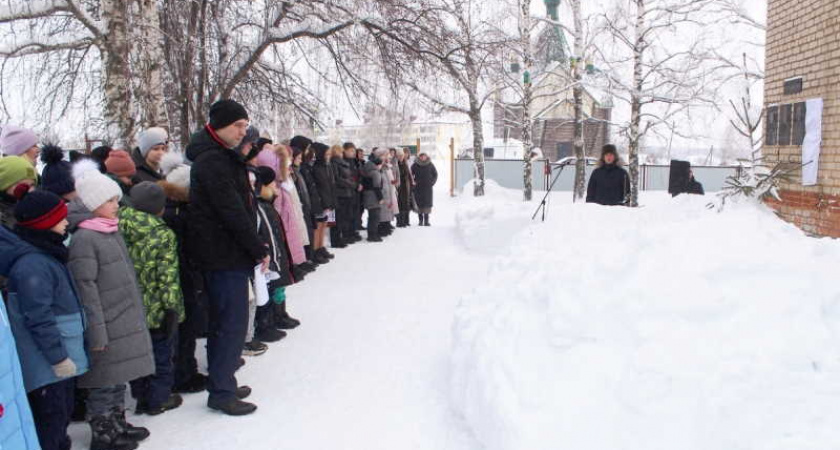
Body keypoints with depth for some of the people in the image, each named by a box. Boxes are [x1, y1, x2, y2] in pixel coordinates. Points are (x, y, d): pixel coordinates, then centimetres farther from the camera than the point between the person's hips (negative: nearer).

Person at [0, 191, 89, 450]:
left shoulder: (47, 254, 10)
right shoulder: (32, 265, -23)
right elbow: (38, 319, -25)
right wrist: (58, 358, -20)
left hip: (61, 356, 10)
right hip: (47, 364, -10)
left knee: (62, 414, 22)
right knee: (51, 419, 0)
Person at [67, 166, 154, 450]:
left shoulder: (112, 231, 11)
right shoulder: (83, 238, -17)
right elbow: (85, 289, -20)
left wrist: (135, 316, 21)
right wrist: (96, 331, -20)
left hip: (125, 321, 9)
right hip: (106, 327, -9)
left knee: (119, 377, 19)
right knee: (104, 382, 4)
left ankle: (117, 425, 34)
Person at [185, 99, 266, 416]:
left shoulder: (220, 156, 16)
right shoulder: (213, 161, -16)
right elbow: (232, 212, -21)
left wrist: (254, 247, 13)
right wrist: (259, 250, -14)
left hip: (223, 255, 11)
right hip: (225, 255, -11)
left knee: (224, 322, 17)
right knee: (233, 324, -3)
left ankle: (222, 383, 29)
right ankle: (221, 392, 7)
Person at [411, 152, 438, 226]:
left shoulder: (430, 165, 3)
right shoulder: (415, 165, 0)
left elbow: (435, 174, 12)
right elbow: (411, 175, 9)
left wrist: (432, 182, 2)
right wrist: (414, 182, -2)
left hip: (428, 187, 1)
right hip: (418, 188, 0)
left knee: (427, 204, -1)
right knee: (419, 204, -1)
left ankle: (426, 221, 6)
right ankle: (421, 220, 7)